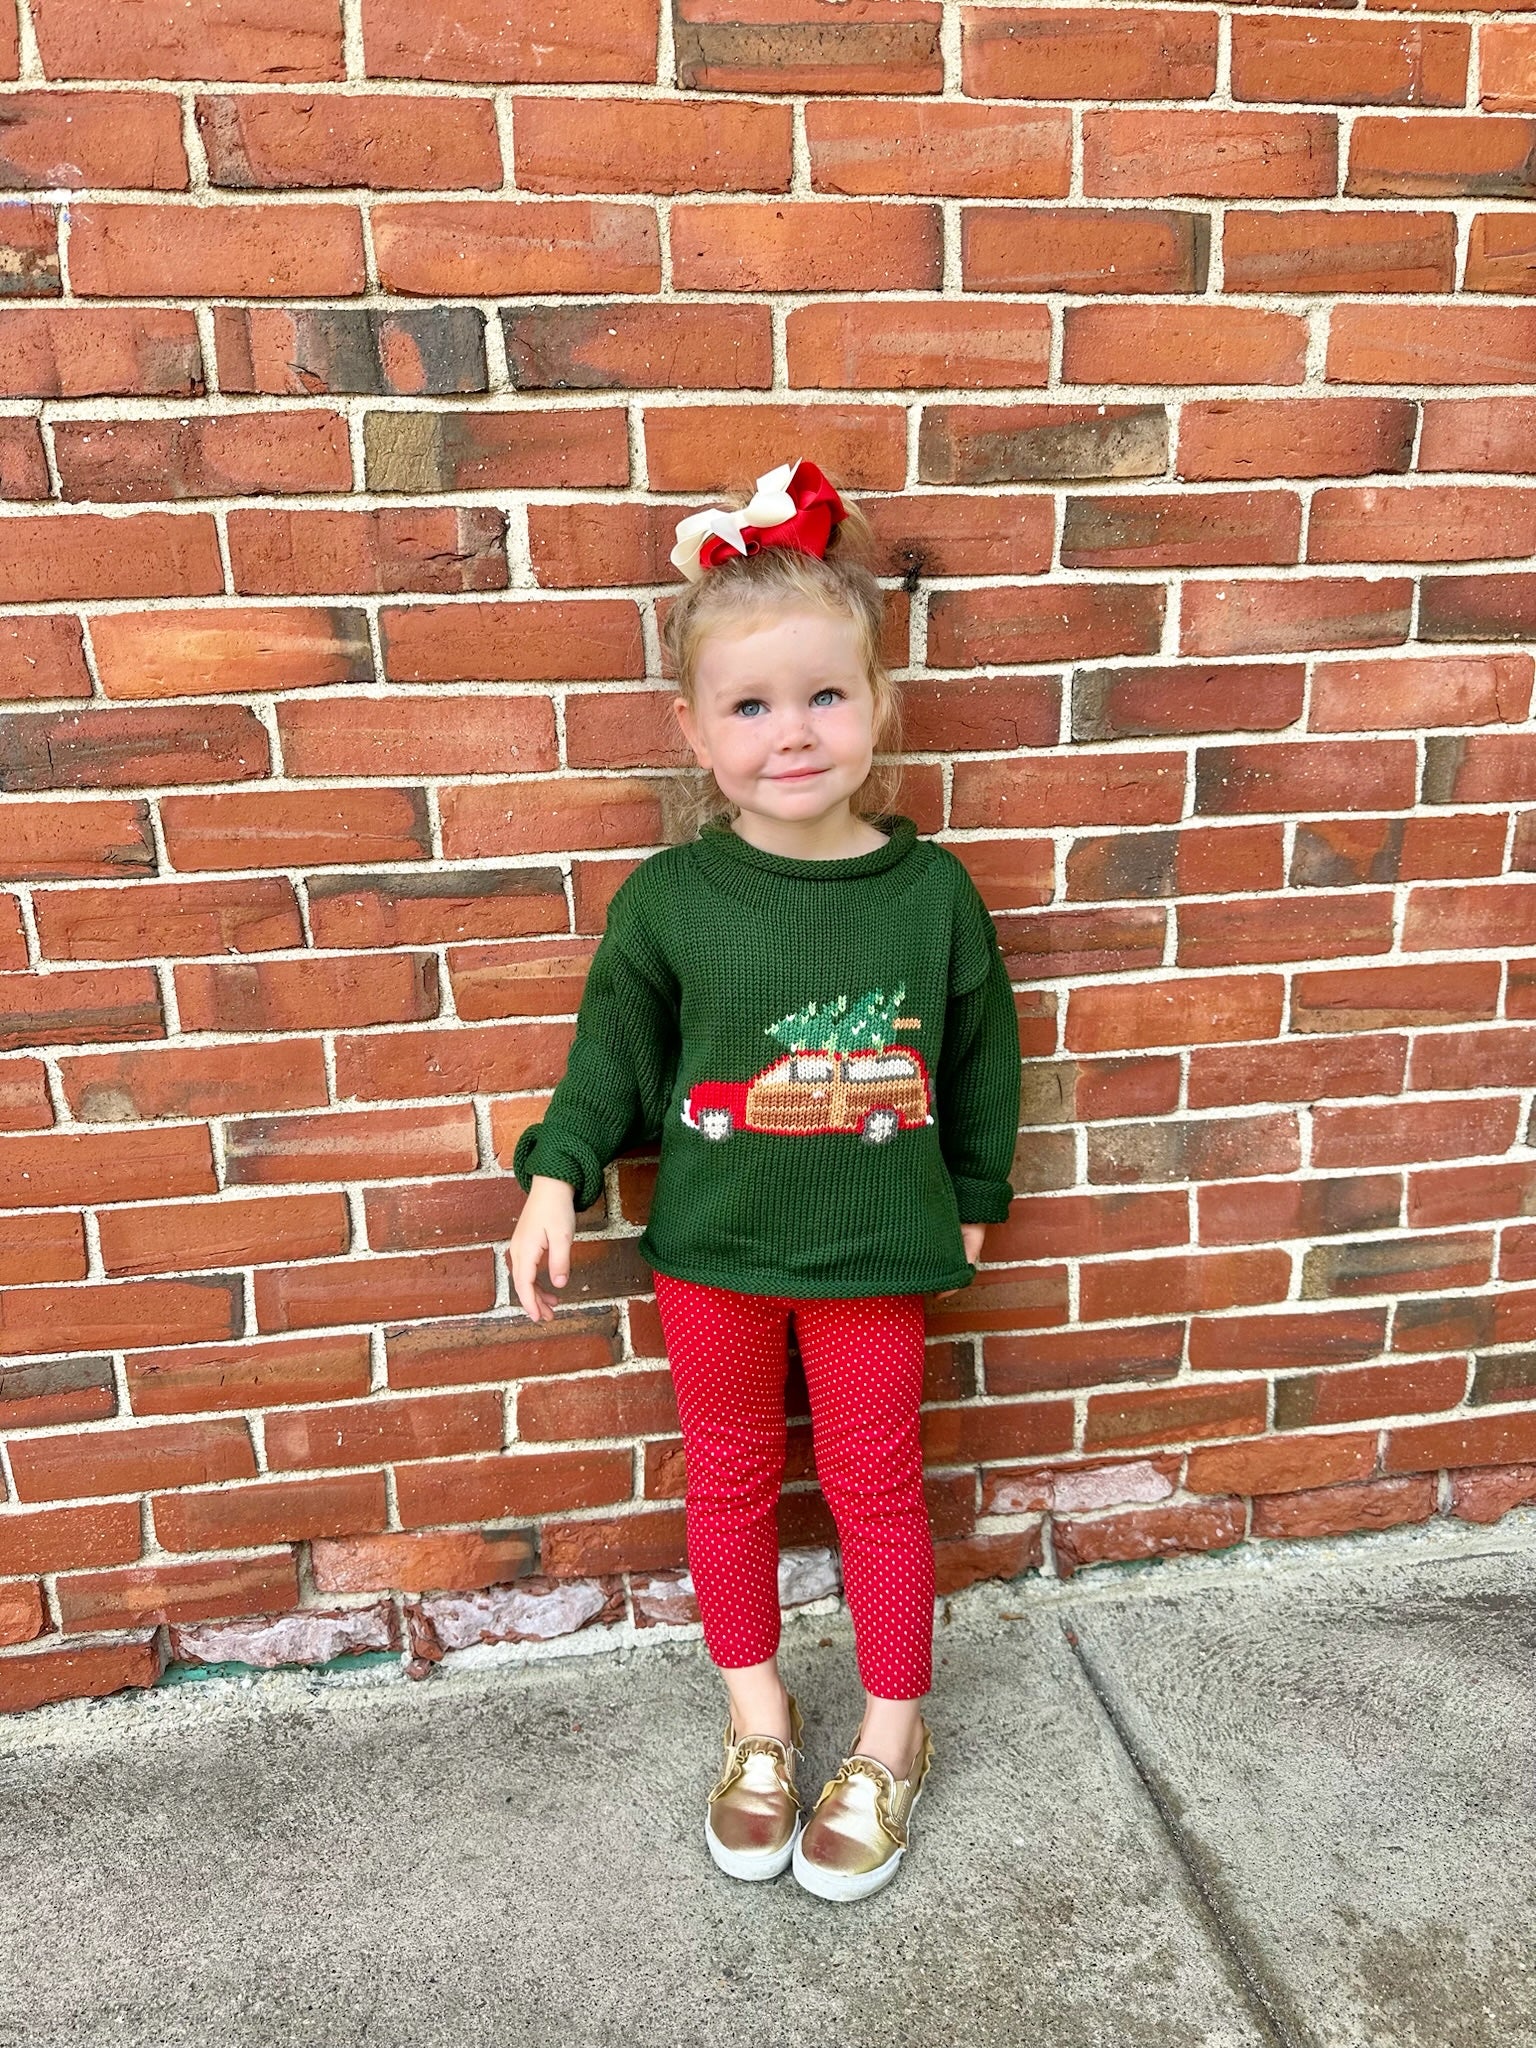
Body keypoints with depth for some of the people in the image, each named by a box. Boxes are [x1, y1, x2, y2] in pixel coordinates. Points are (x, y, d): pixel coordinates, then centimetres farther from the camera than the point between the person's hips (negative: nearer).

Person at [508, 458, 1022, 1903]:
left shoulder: (930, 890, -11)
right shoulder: (667, 901, -12)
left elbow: (978, 1055, 1)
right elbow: (614, 1055, 0)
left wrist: (973, 1196, 9)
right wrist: (556, 1174, -9)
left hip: (876, 1247, 0)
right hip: (710, 1245, 1)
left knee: (875, 1486, 15)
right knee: (728, 1480, 17)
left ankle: (891, 1737, 39)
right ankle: (756, 1718, 43)